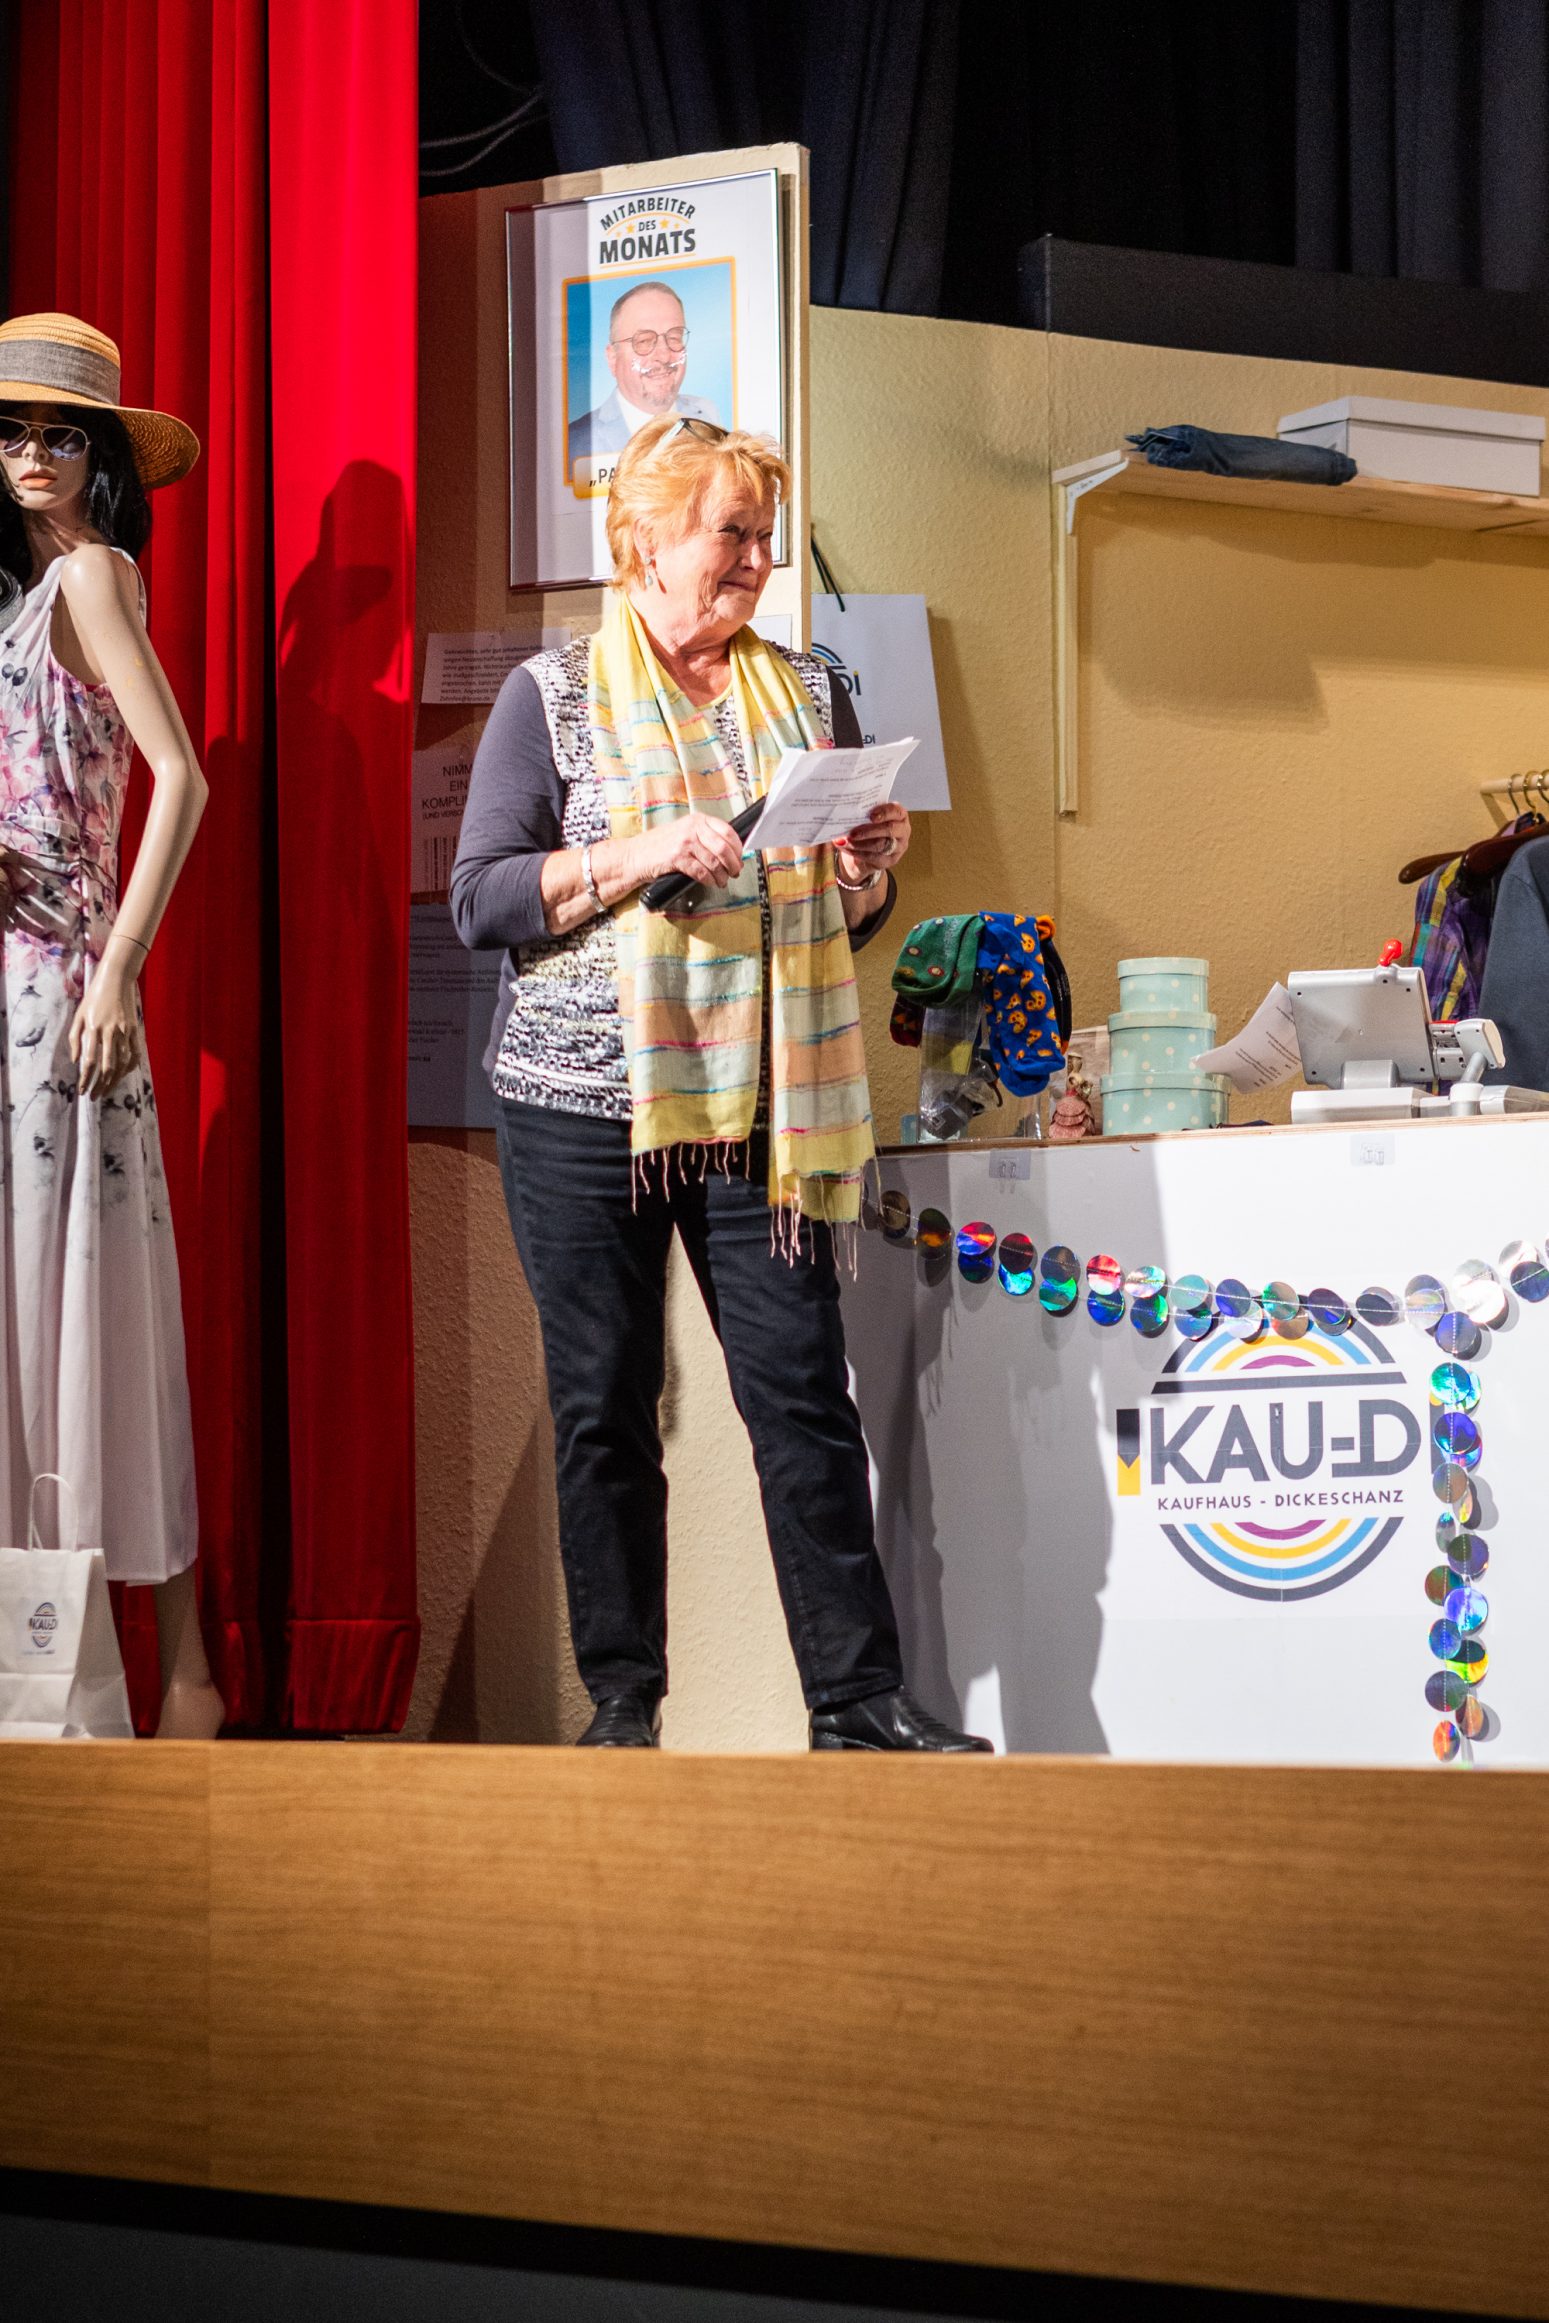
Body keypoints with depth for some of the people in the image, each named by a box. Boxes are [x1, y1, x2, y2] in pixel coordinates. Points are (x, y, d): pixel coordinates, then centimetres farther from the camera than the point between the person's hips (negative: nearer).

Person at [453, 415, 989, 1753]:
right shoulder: (554, 697, 4)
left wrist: (867, 875, -3)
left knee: (804, 1394, -3)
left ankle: (860, 1697, 2)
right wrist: (638, 857, -16)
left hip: (755, 1110, 2)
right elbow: (482, 901, -3)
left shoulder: (806, 696, 14)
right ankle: (623, 1703, 12)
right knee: (606, 1406, 2)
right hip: (584, 1100, -2)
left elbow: (847, 921, 19)